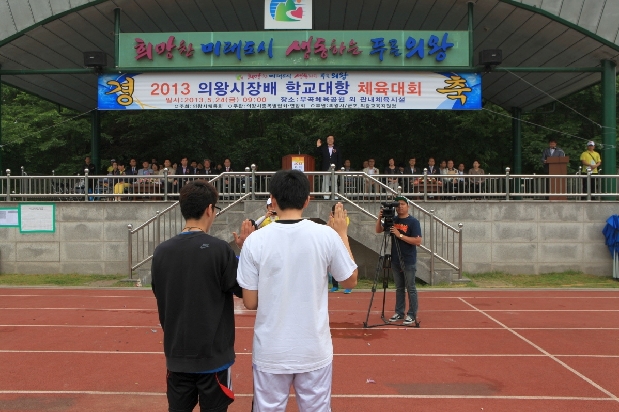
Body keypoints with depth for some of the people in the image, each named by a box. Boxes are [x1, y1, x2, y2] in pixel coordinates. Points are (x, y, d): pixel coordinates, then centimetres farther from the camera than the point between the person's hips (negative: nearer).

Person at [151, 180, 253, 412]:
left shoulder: (161, 251, -3)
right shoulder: (219, 249, -16)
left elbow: (160, 296, 7)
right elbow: (244, 290, -8)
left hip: (177, 354, 4)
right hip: (214, 354, -4)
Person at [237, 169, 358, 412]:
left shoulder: (255, 240, -11)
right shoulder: (327, 235, -9)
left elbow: (250, 303, -5)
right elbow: (350, 281, 5)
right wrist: (342, 234, 13)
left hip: (270, 352, 0)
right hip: (315, 351, 1)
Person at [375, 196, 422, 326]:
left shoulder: (413, 222, -9)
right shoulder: (392, 220, 8)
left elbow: (418, 241, -17)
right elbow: (378, 230, 12)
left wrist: (400, 235, -21)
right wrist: (379, 218, -6)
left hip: (408, 261, -6)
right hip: (395, 260, 6)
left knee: (410, 288, 0)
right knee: (399, 288, 13)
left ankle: (412, 315, 7)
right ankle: (399, 312, 22)